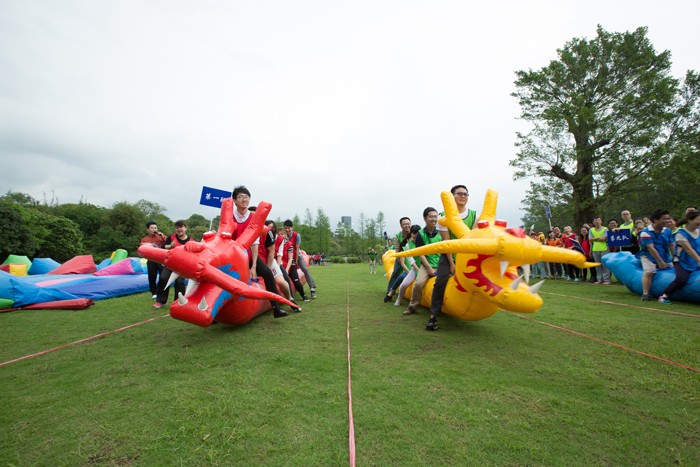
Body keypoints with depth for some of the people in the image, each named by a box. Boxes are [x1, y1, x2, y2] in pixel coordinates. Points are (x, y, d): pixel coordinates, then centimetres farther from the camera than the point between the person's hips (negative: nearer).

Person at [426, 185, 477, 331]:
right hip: (448, 255, -3)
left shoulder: (474, 215, -4)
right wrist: (451, 263, -13)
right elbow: (446, 241, -12)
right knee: (440, 282, -15)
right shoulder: (444, 216, -10)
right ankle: (433, 315, -10)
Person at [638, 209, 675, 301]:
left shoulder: (667, 230, 3)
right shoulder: (646, 232, -18)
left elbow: (672, 245, 5)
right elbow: (651, 248, -19)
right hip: (649, 256, -6)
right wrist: (660, 262, -18)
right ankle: (645, 294, -21)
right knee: (649, 272, -22)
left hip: (665, 256, 7)